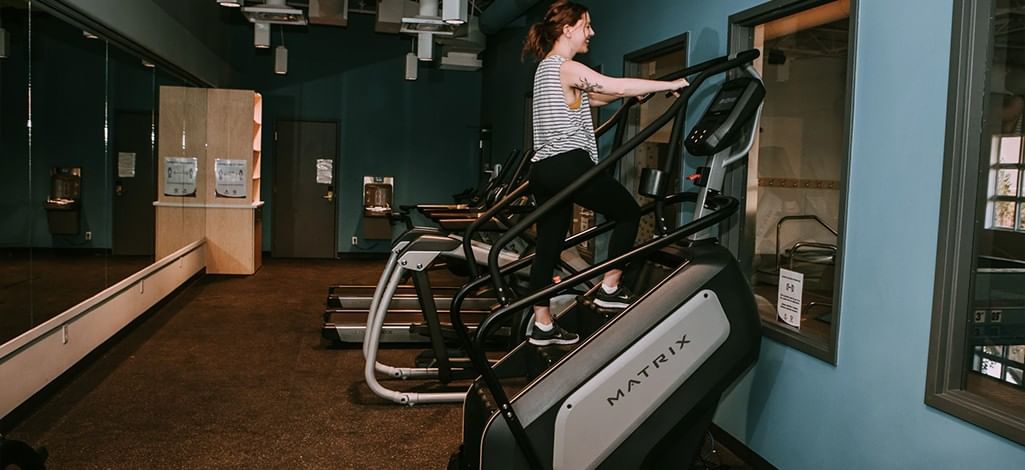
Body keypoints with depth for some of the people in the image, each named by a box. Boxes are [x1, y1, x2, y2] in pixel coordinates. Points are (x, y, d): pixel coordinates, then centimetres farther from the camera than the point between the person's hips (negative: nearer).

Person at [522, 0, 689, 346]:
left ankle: (542, 326, 14)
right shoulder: (566, 67, -10)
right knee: (628, 212, 7)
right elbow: (618, 87, -14)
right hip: (568, 165, -10)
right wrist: (672, 85, -8)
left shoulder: (549, 67, 21)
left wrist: (630, 93, 22)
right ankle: (610, 290, 9)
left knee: (548, 247, 10)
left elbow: (592, 98, 27)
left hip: (546, 169, 10)